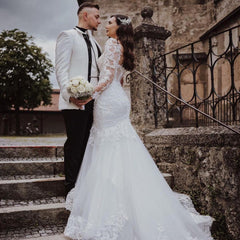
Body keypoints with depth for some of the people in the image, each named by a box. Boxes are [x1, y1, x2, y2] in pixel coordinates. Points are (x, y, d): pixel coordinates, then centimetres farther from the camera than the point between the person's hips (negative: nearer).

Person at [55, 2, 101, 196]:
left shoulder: (93, 41, 24)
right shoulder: (68, 36, 0)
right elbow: (61, 69, -10)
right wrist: (69, 94, -23)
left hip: (93, 100, 7)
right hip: (75, 101, -7)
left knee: (88, 143, 10)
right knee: (75, 143, -3)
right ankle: (72, 188, 7)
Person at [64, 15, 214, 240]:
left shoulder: (112, 44, -6)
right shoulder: (123, 48, 20)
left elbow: (108, 76, -17)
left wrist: (90, 95, -21)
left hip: (109, 102, -9)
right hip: (116, 100, 9)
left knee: (110, 154, -7)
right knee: (119, 155, 10)